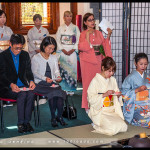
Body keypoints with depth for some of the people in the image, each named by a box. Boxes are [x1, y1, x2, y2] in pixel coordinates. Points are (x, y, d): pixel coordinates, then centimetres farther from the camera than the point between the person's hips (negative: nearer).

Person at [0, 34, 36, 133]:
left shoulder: (25, 55, 12)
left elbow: (28, 71, 14)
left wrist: (31, 80, -9)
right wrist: (11, 85, -25)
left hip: (22, 85, 4)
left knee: (31, 93, -29)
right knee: (22, 94, -32)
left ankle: (27, 121, -20)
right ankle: (20, 123, -23)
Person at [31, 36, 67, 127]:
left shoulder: (54, 58, 20)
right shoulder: (36, 58, 4)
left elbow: (56, 70, 14)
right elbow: (35, 72, -4)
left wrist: (58, 76, -10)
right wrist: (45, 78, -20)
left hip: (52, 83, 4)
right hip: (40, 84, -4)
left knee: (59, 92, -29)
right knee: (53, 92, -32)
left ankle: (59, 116, -18)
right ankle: (53, 117, -20)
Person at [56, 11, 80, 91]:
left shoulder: (75, 28, 7)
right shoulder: (60, 28, 10)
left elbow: (78, 40, 2)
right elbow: (58, 40, 5)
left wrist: (72, 50, -9)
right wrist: (63, 50, -6)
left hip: (72, 52, -1)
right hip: (63, 52, 1)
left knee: (72, 68, -5)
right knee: (63, 69, -2)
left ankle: (72, 88, 0)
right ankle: (64, 88, 4)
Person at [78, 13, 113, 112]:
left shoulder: (98, 33, 13)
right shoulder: (83, 34, -3)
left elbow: (105, 45, 15)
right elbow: (82, 47, -15)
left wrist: (108, 36, 5)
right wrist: (87, 35, -17)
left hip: (98, 60, 5)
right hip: (87, 61, -5)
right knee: (88, 82, -2)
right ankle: (87, 106, 7)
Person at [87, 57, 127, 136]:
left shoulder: (113, 80, 11)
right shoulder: (95, 81, -8)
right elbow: (91, 99, -14)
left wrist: (118, 95, -2)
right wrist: (104, 94, -22)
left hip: (112, 110, 6)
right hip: (100, 111, -6)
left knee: (124, 127, -14)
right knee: (113, 129, -25)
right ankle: (96, 125, 4)